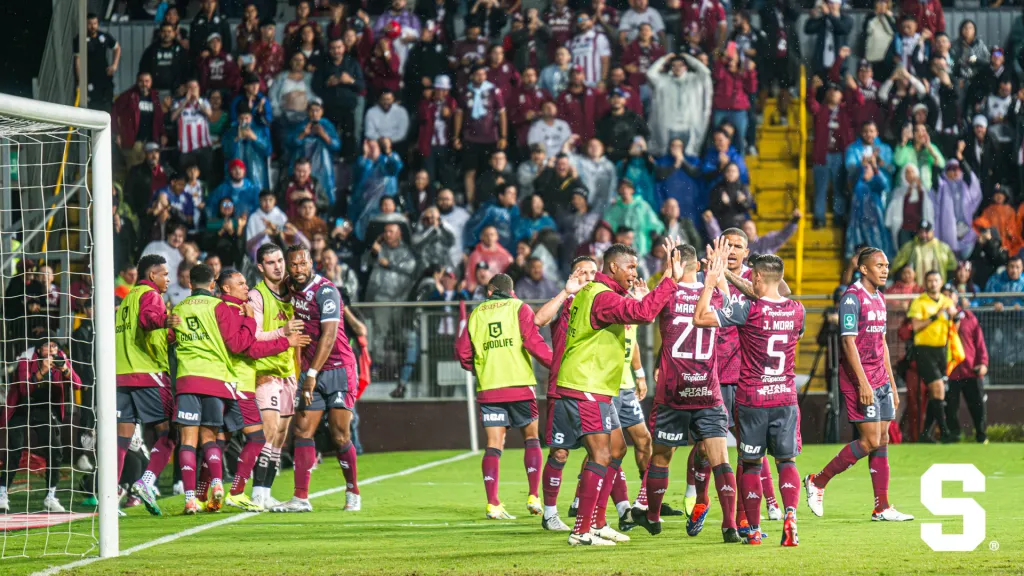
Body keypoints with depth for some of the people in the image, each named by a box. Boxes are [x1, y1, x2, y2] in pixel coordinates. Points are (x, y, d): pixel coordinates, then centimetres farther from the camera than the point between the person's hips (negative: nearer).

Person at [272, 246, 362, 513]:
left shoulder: (325, 291, -15)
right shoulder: (292, 289, 8)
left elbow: (328, 336, -20)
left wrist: (312, 374, -22)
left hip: (338, 368, -7)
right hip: (311, 371, 7)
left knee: (340, 436, -5)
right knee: (302, 431, -1)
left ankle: (353, 494, 10)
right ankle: (301, 498, -1)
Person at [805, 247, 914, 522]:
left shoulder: (879, 298, 15)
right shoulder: (852, 297, -12)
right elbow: (849, 342, -17)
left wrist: (892, 385, 19)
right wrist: (863, 383, -22)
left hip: (880, 380, 8)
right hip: (859, 379, -8)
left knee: (882, 440, 5)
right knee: (870, 441, -10)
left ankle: (882, 507, 6)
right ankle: (817, 482, 2)